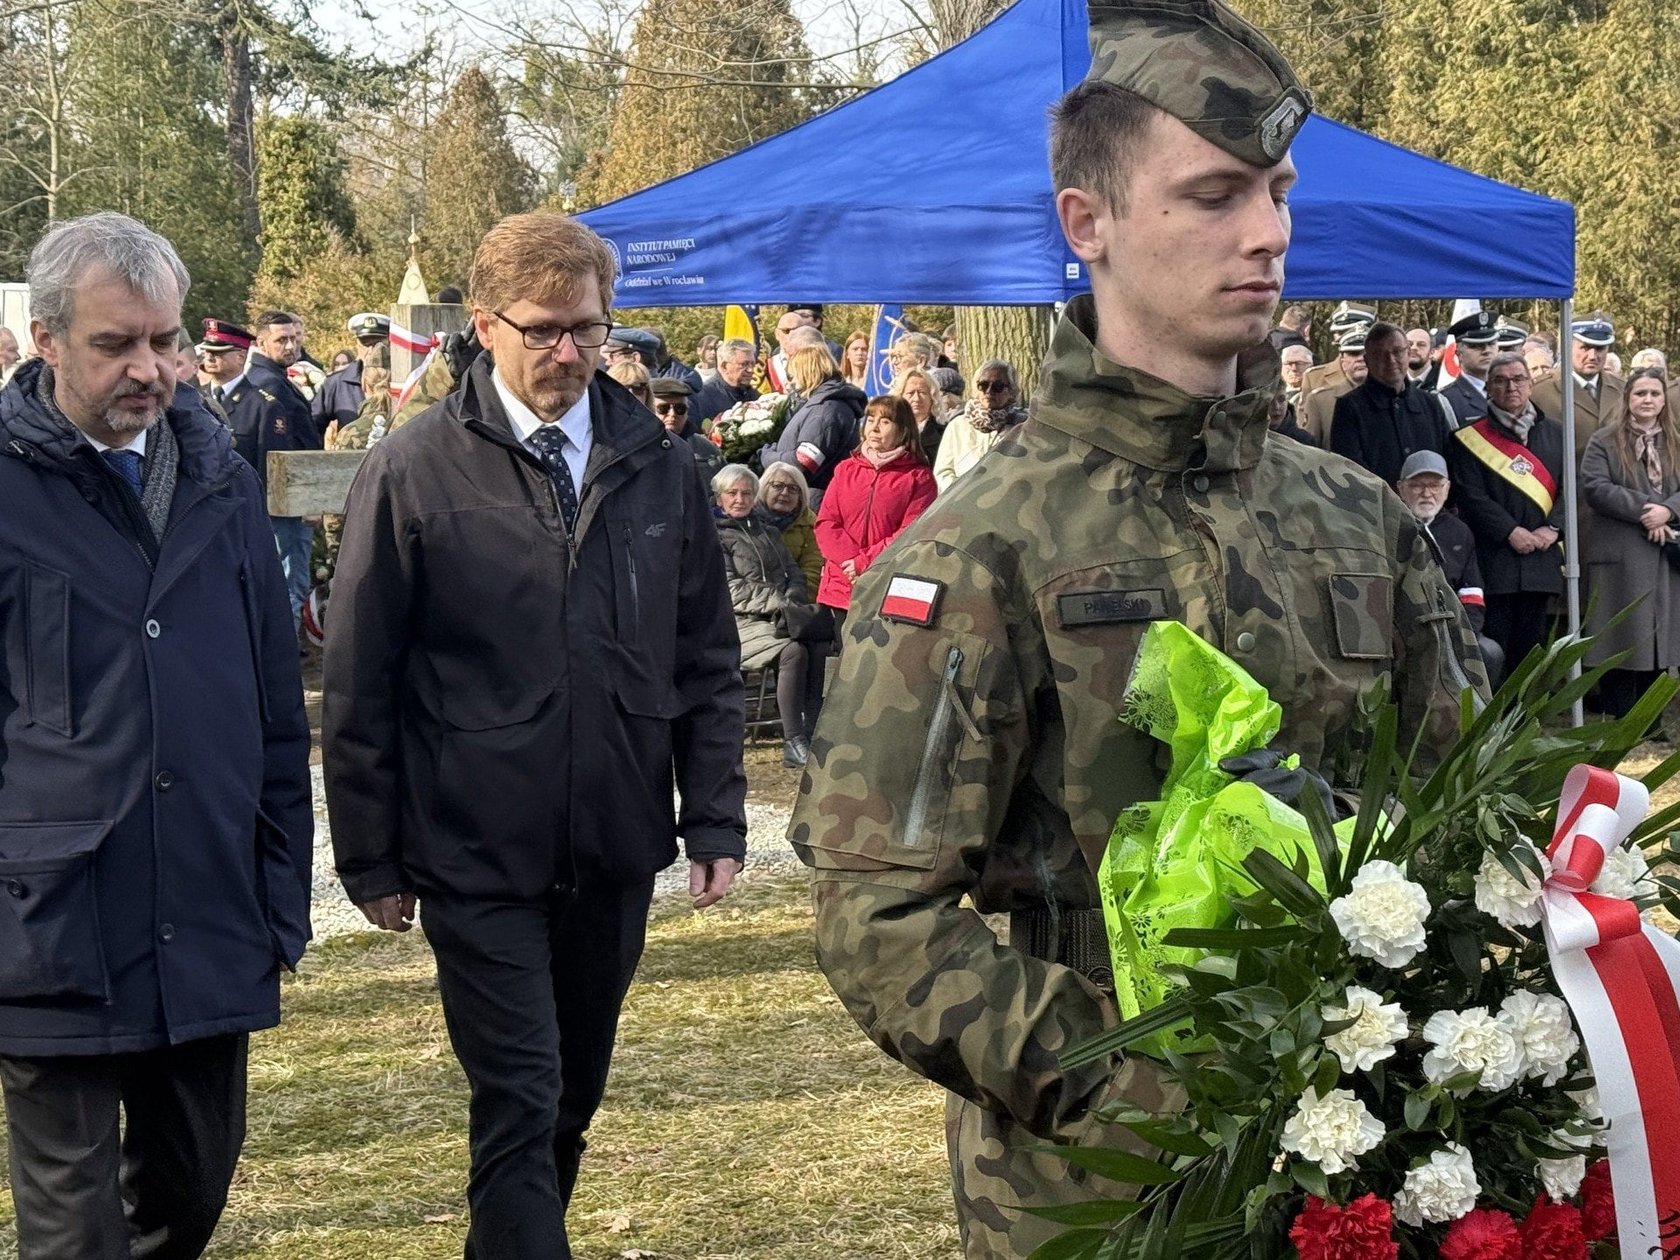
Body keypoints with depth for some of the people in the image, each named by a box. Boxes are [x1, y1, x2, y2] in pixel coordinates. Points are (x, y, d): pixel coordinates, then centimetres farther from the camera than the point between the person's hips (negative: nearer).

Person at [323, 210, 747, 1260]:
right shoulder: (413, 473, -5)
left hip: (616, 850, 4)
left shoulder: (659, 469, 5)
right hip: (477, 857, -4)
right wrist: (370, 857, -4)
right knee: (519, 1104, -6)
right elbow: (359, 683, -3)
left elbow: (708, 662, 9)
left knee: (574, 1096, 16)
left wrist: (717, 820, 3)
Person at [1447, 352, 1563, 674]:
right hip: (1492, 558, -4)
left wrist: (1552, 528, -8)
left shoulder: (1554, 433, 13)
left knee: (1531, 645, 7)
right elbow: (1470, 494, -7)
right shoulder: (1470, 438, 1)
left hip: (1540, 556, 4)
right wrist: (1511, 531, -14)